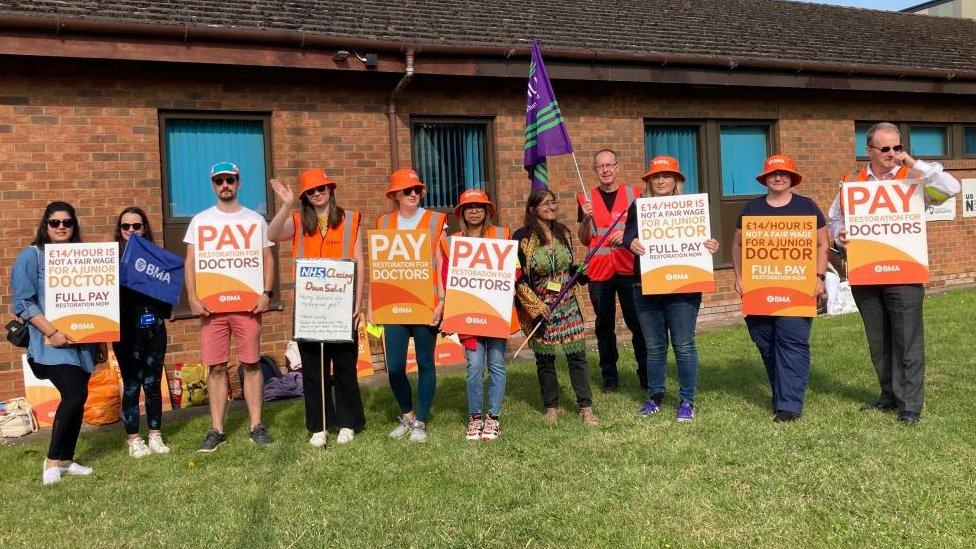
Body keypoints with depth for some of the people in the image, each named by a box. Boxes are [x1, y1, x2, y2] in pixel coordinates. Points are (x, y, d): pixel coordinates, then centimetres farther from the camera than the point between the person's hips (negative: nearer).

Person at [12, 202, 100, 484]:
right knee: (75, 394, -17)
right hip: (51, 342, -5)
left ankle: (66, 460, 19)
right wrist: (52, 332, -18)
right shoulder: (31, 256, -2)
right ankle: (52, 460, -2)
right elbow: (23, 303, -8)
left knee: (76, 399, 7)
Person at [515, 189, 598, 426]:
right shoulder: (522, 237, -9)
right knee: (545, 357, 6)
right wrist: (536, 306, -13)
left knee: (577, 353, 0)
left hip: (568, 302, 3)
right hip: (539, 305, -3)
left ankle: (586, 407, 8)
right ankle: (551, 407, 21)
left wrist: (578, 273, -4)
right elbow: (517, 278, -9)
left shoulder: (563, 232, 7)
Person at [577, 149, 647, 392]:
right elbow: (583, 240, 6)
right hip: (598, 271, 1)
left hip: (629, 269, -1)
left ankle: (646, 374, 9)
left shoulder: (634, 194, 6)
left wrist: (628, 234, -10)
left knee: (637, 323, -1)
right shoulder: (586, 199, 7)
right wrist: (586, 218, -12)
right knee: (604, 326, 6)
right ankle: (609, 376, 14)